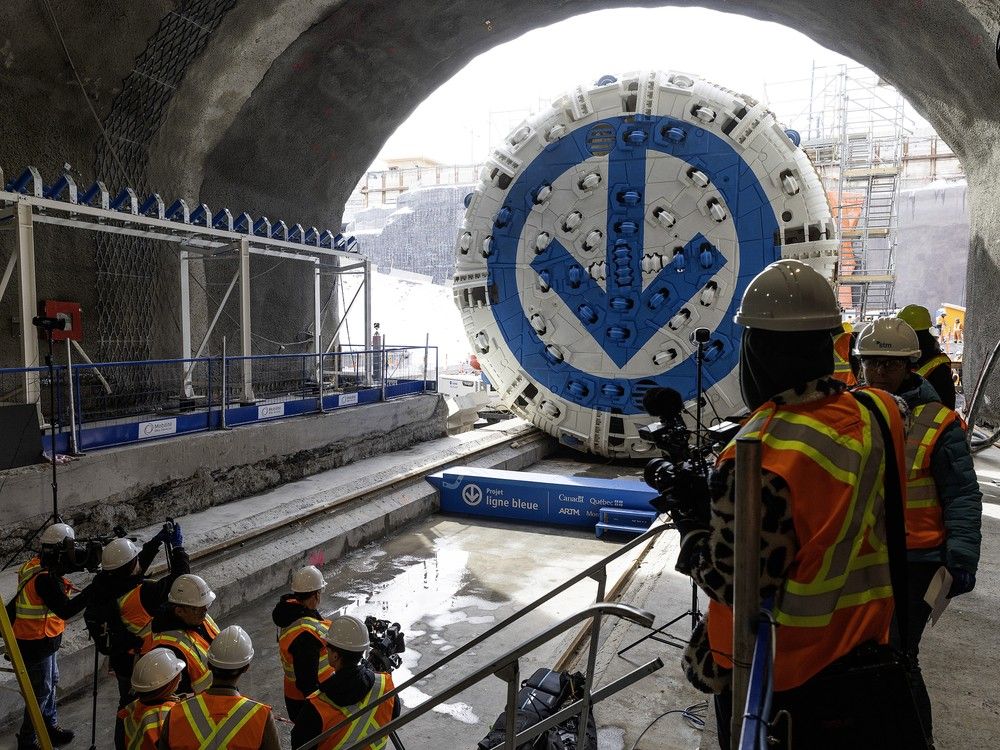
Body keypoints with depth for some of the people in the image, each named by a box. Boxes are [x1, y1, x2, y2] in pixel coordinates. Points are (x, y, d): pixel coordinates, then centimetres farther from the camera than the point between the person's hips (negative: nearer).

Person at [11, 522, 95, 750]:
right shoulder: (44, 579, -31)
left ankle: (50, 727, 38)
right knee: (41, 691, 6)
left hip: (45, 639, 10)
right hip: (37, 645, -9)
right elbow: (66, 610, -34)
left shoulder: (39, 564, -3)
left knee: (51, 682, 22)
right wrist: (93, 590, -35)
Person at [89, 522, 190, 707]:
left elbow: (138, 564, 4)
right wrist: (178, 546, -16)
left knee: (127, 702, 26)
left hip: (118, 659, 7)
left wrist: (158, 539, 5)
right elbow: (179, 579, -26)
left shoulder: (102, 586, -13)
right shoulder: (142, 594, -34)